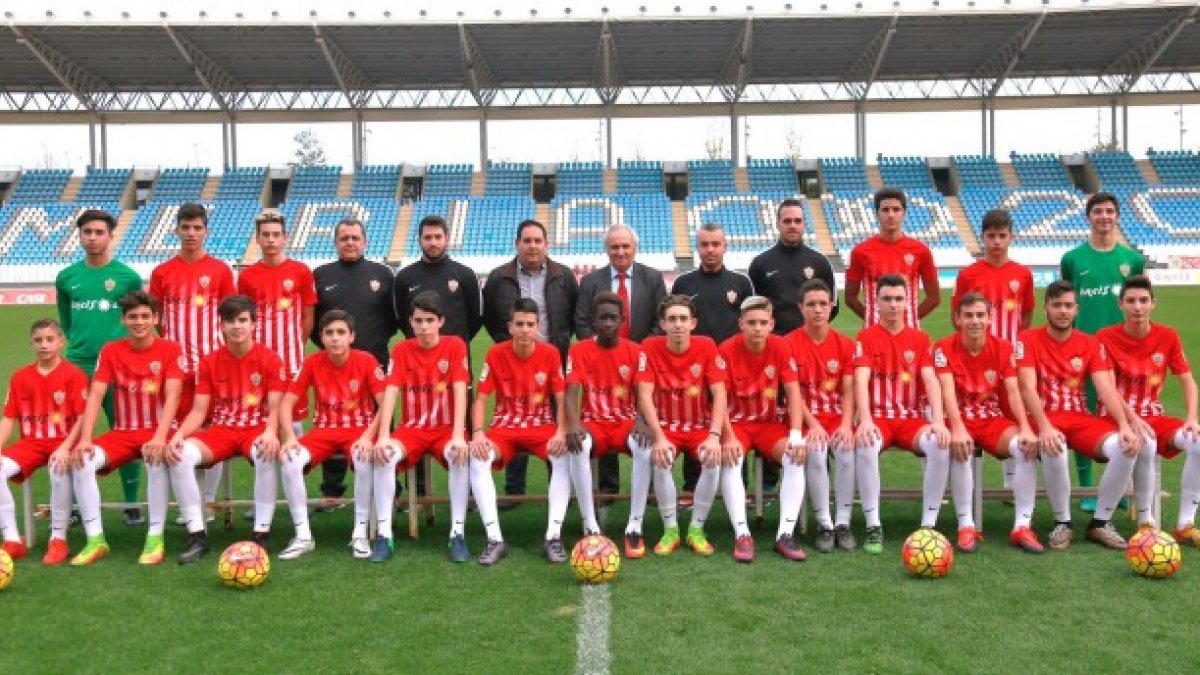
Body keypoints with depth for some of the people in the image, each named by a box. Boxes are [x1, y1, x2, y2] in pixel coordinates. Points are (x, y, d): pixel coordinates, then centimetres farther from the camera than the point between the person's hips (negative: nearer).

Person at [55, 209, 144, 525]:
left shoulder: (128, 276, -2)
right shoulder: (66, 277, 7)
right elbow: (65, 319, 18)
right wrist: (79, 343, 13)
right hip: (76, 365, 3)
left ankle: (131, 504, 13)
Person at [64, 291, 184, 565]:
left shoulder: (171, 350, -5)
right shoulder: (110, 351, 4)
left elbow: (172, 396, -16)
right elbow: (95, 396, -5)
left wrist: (160, 437, -31)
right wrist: (85, 439, -19)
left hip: (157, 432, -3)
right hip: (122, 433, 3)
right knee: (81, 462, -23)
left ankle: (155, 537, -21)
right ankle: (96, 539, -13)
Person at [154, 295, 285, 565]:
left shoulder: (271, 360, -2)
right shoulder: (209, 362, 6)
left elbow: (274, 408, -7)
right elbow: (198, 410, 3)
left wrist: (270, 432, -28)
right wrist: (179, 434, -16)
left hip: (257, 429, -3)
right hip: (220, 430, 3)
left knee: (266, 455, -38)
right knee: (180, 454, -26)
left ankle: (261, 534, -23)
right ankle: (197, 535, -16)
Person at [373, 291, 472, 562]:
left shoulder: (455, 346, -6)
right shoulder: (401, 350, -1)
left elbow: (460, 391, -15)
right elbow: (390, 392, -11)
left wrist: (458, 436, -28)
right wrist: (383, 436, -25)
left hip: (446, 428, -1)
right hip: (412, 428, 2)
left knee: (460, 455, -34)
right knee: (382, 455, -28)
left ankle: (458, 534, -24)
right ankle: (384, 535, -20)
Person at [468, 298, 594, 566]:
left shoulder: (550, 353, -6)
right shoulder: (496, 354, -7)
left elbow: (561, 398, -5)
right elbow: (481, 398, -5)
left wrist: (561, 433, -22)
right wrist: (478, 434, -22)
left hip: (542, 425, 0)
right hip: (504, 426, 1)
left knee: (566, 456, -31)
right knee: (477, 459, -30)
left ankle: (553, 536, -26)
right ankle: (495, 538, -26)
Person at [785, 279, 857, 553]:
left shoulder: (845, 344, 6)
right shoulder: (790, 343, -2)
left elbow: (848, 391, 0)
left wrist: (846, 424, -16)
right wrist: (813, 425, -18)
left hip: (838, 420, 2)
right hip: (806, 420, -2)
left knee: (848, 452, -28)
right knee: (815, 453, -31)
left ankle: (843, 523, -15)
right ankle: (824, 524, -18)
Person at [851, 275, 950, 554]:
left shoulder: (920, 339, 9)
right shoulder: (865, 337, 1)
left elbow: (931, 381, -3)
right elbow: (861, 381, -13)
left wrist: (938, 421, -20)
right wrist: (865, 420, -30)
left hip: (912, 419, 2)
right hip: (878, 418, -2)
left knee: (941, 445, -29)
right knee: (865, 445, -35)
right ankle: (873, 526, -23)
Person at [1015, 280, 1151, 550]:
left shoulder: (1091, 344, 9)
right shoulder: (1028, 340, -2)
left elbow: (1106, 388, -1)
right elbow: (1028, 388, -14)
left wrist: (1124, 425, -18)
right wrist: (1045, 427, -29)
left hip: (1081, 419, 4)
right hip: (1045, 420, -4)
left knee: (1127, 447, -24)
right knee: (1053, 449, -38)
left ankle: (1100, 522, -5)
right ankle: (1062, 523, -14)